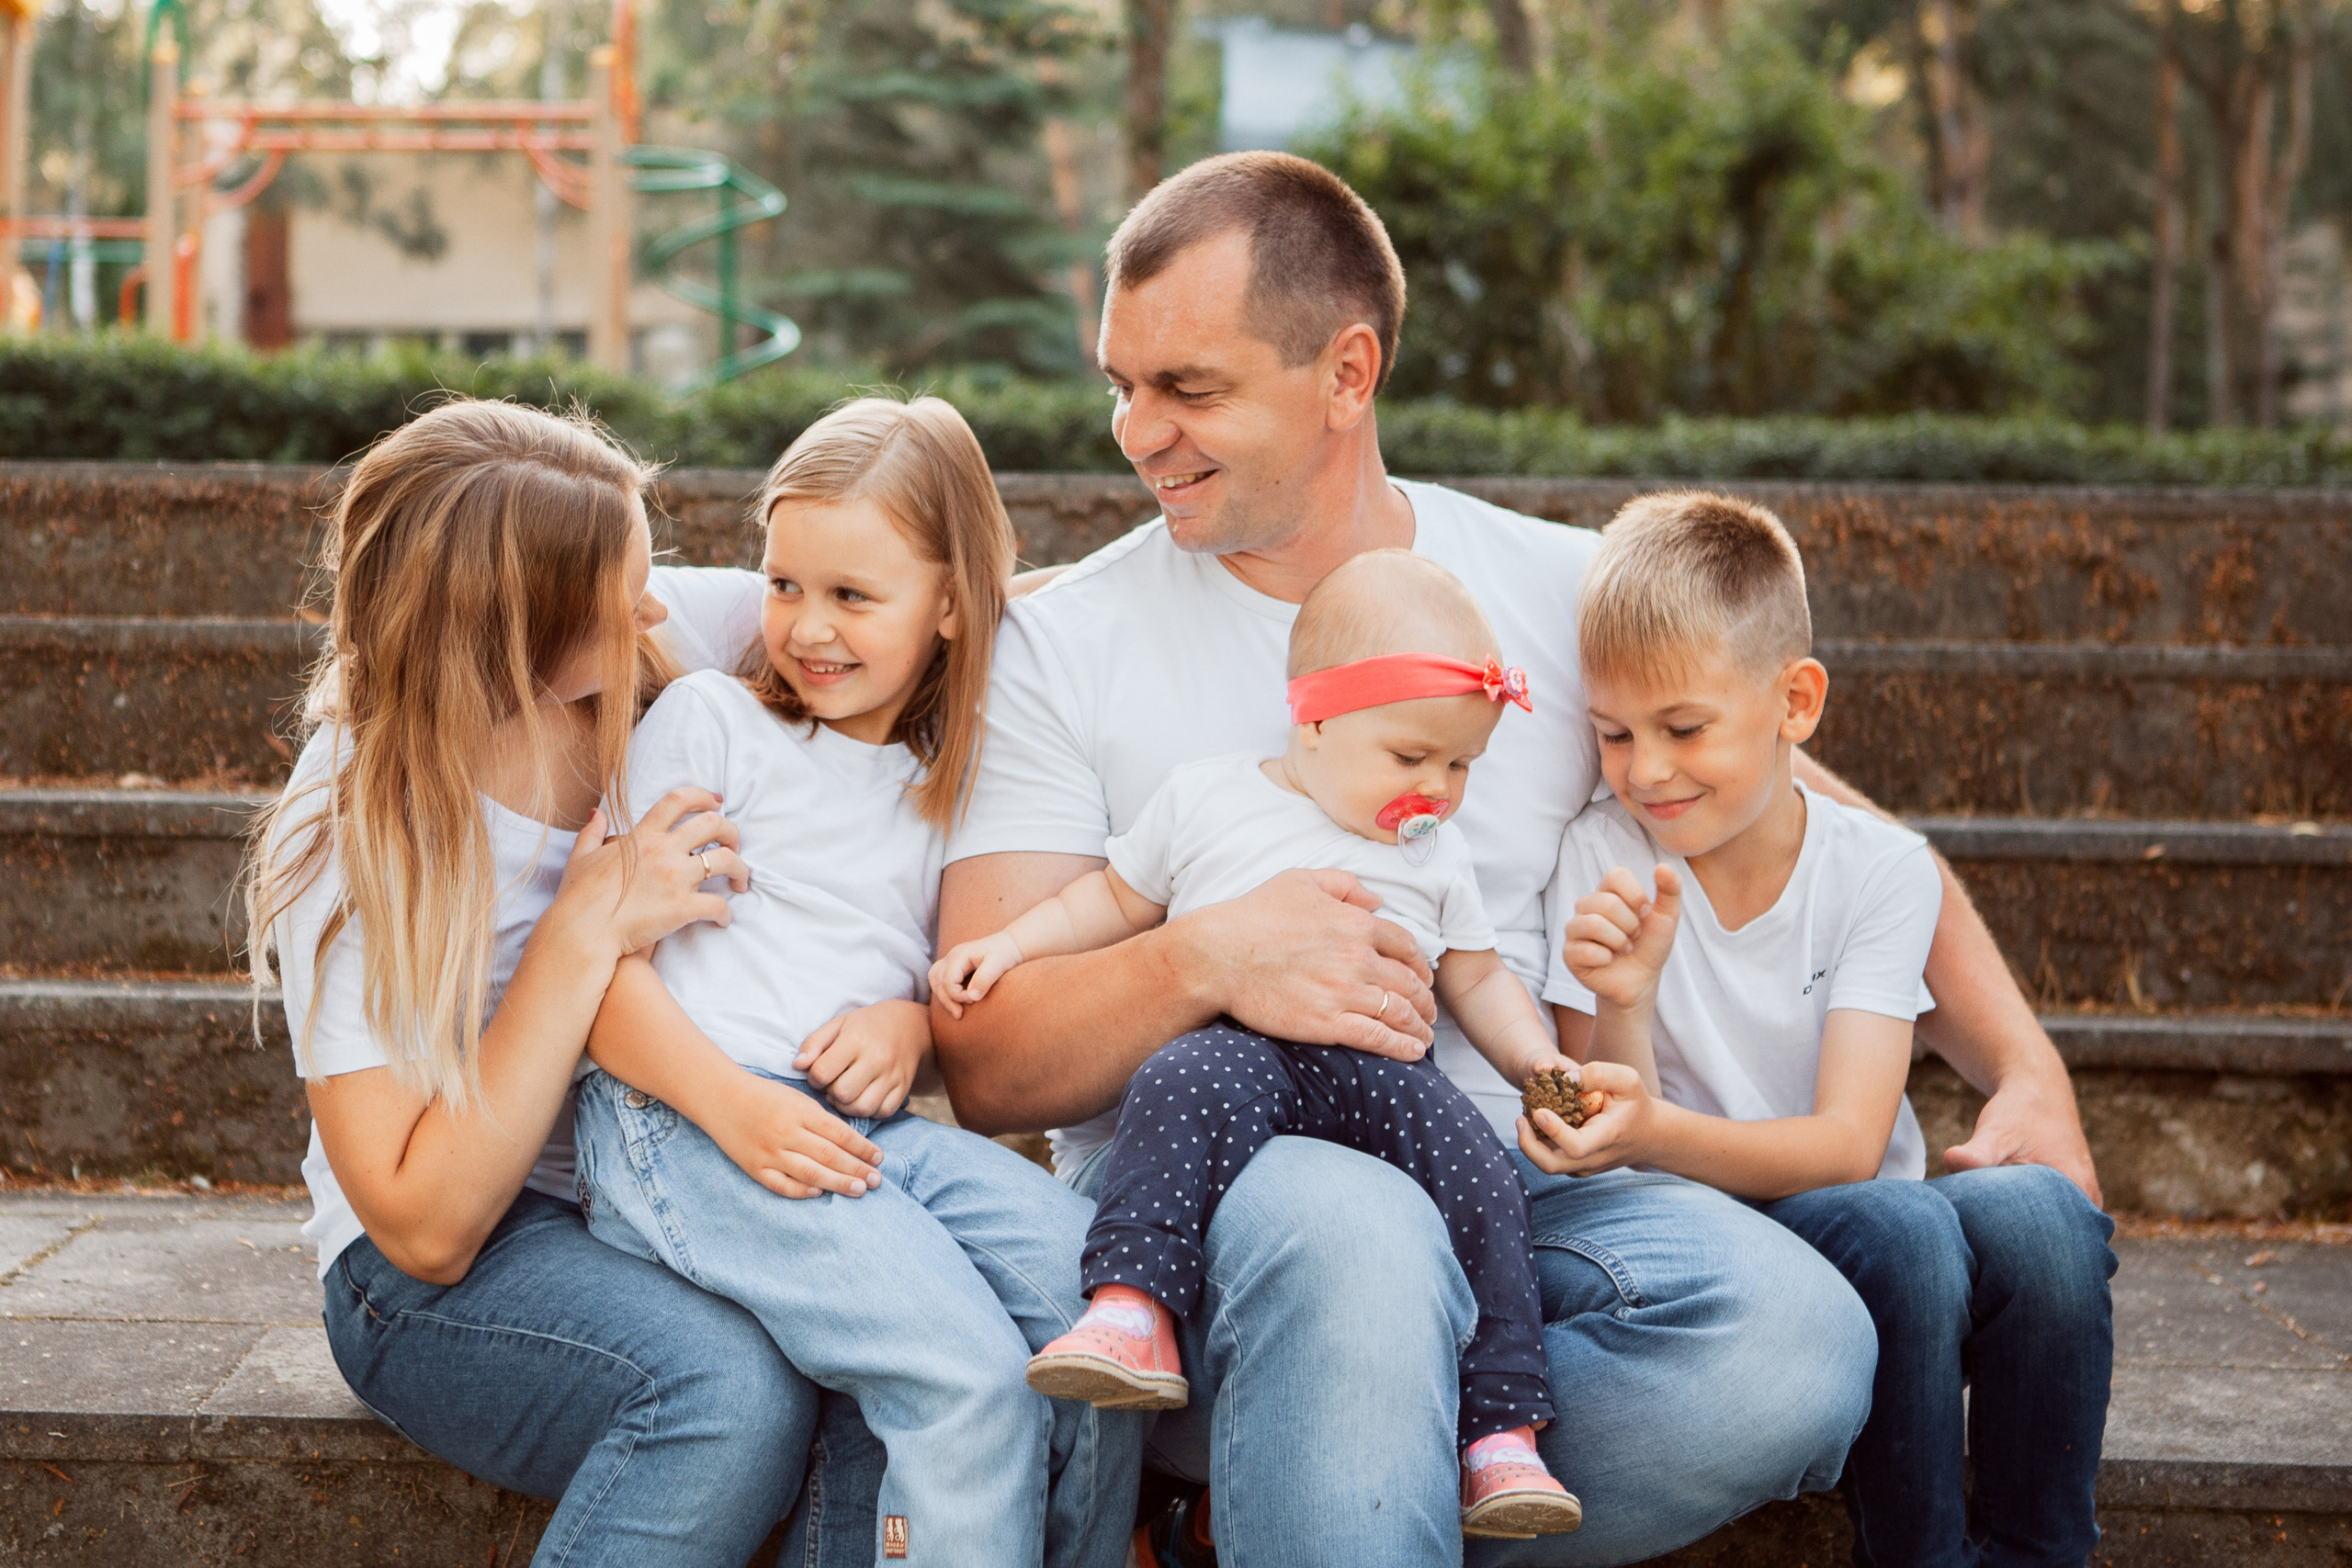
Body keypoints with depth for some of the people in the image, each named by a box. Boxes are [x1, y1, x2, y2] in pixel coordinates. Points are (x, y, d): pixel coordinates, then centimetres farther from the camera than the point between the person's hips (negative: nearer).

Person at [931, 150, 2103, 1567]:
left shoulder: (1571, 595, 10)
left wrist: (2028, 1067, 4)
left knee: (1801, 1344, -28)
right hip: (1202, 1167, -3)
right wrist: (1203, 962, -23)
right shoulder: (1065, 644, 4)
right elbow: (986, 1065, -3)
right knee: (1355, 1238, -40)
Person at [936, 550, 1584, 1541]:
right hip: (1239, 1045, -2)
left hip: (1382, 1074, 2)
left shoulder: (1437, 853, 24)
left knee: (1479, 1173, -26)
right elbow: (1115, 900, 24)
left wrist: (1541, 1063, 11)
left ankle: (1502, 1433, -25)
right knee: (1194, 1082, -38)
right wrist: (1007, 945, 12)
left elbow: (1478, 981, 28)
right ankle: (1134, 1314, -48)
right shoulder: (1206, 800, 16)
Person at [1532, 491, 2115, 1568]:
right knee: (1902, 1233, -32)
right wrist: (1622, 1005, -29)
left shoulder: (1881, 870, -4)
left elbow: (1846, 1143, -16)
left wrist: (1654, 1131, -34)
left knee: (2038, 1212, -28)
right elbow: (1612, 1157, -8)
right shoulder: (1605, 857, -5)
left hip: (1855, 1211, 2)